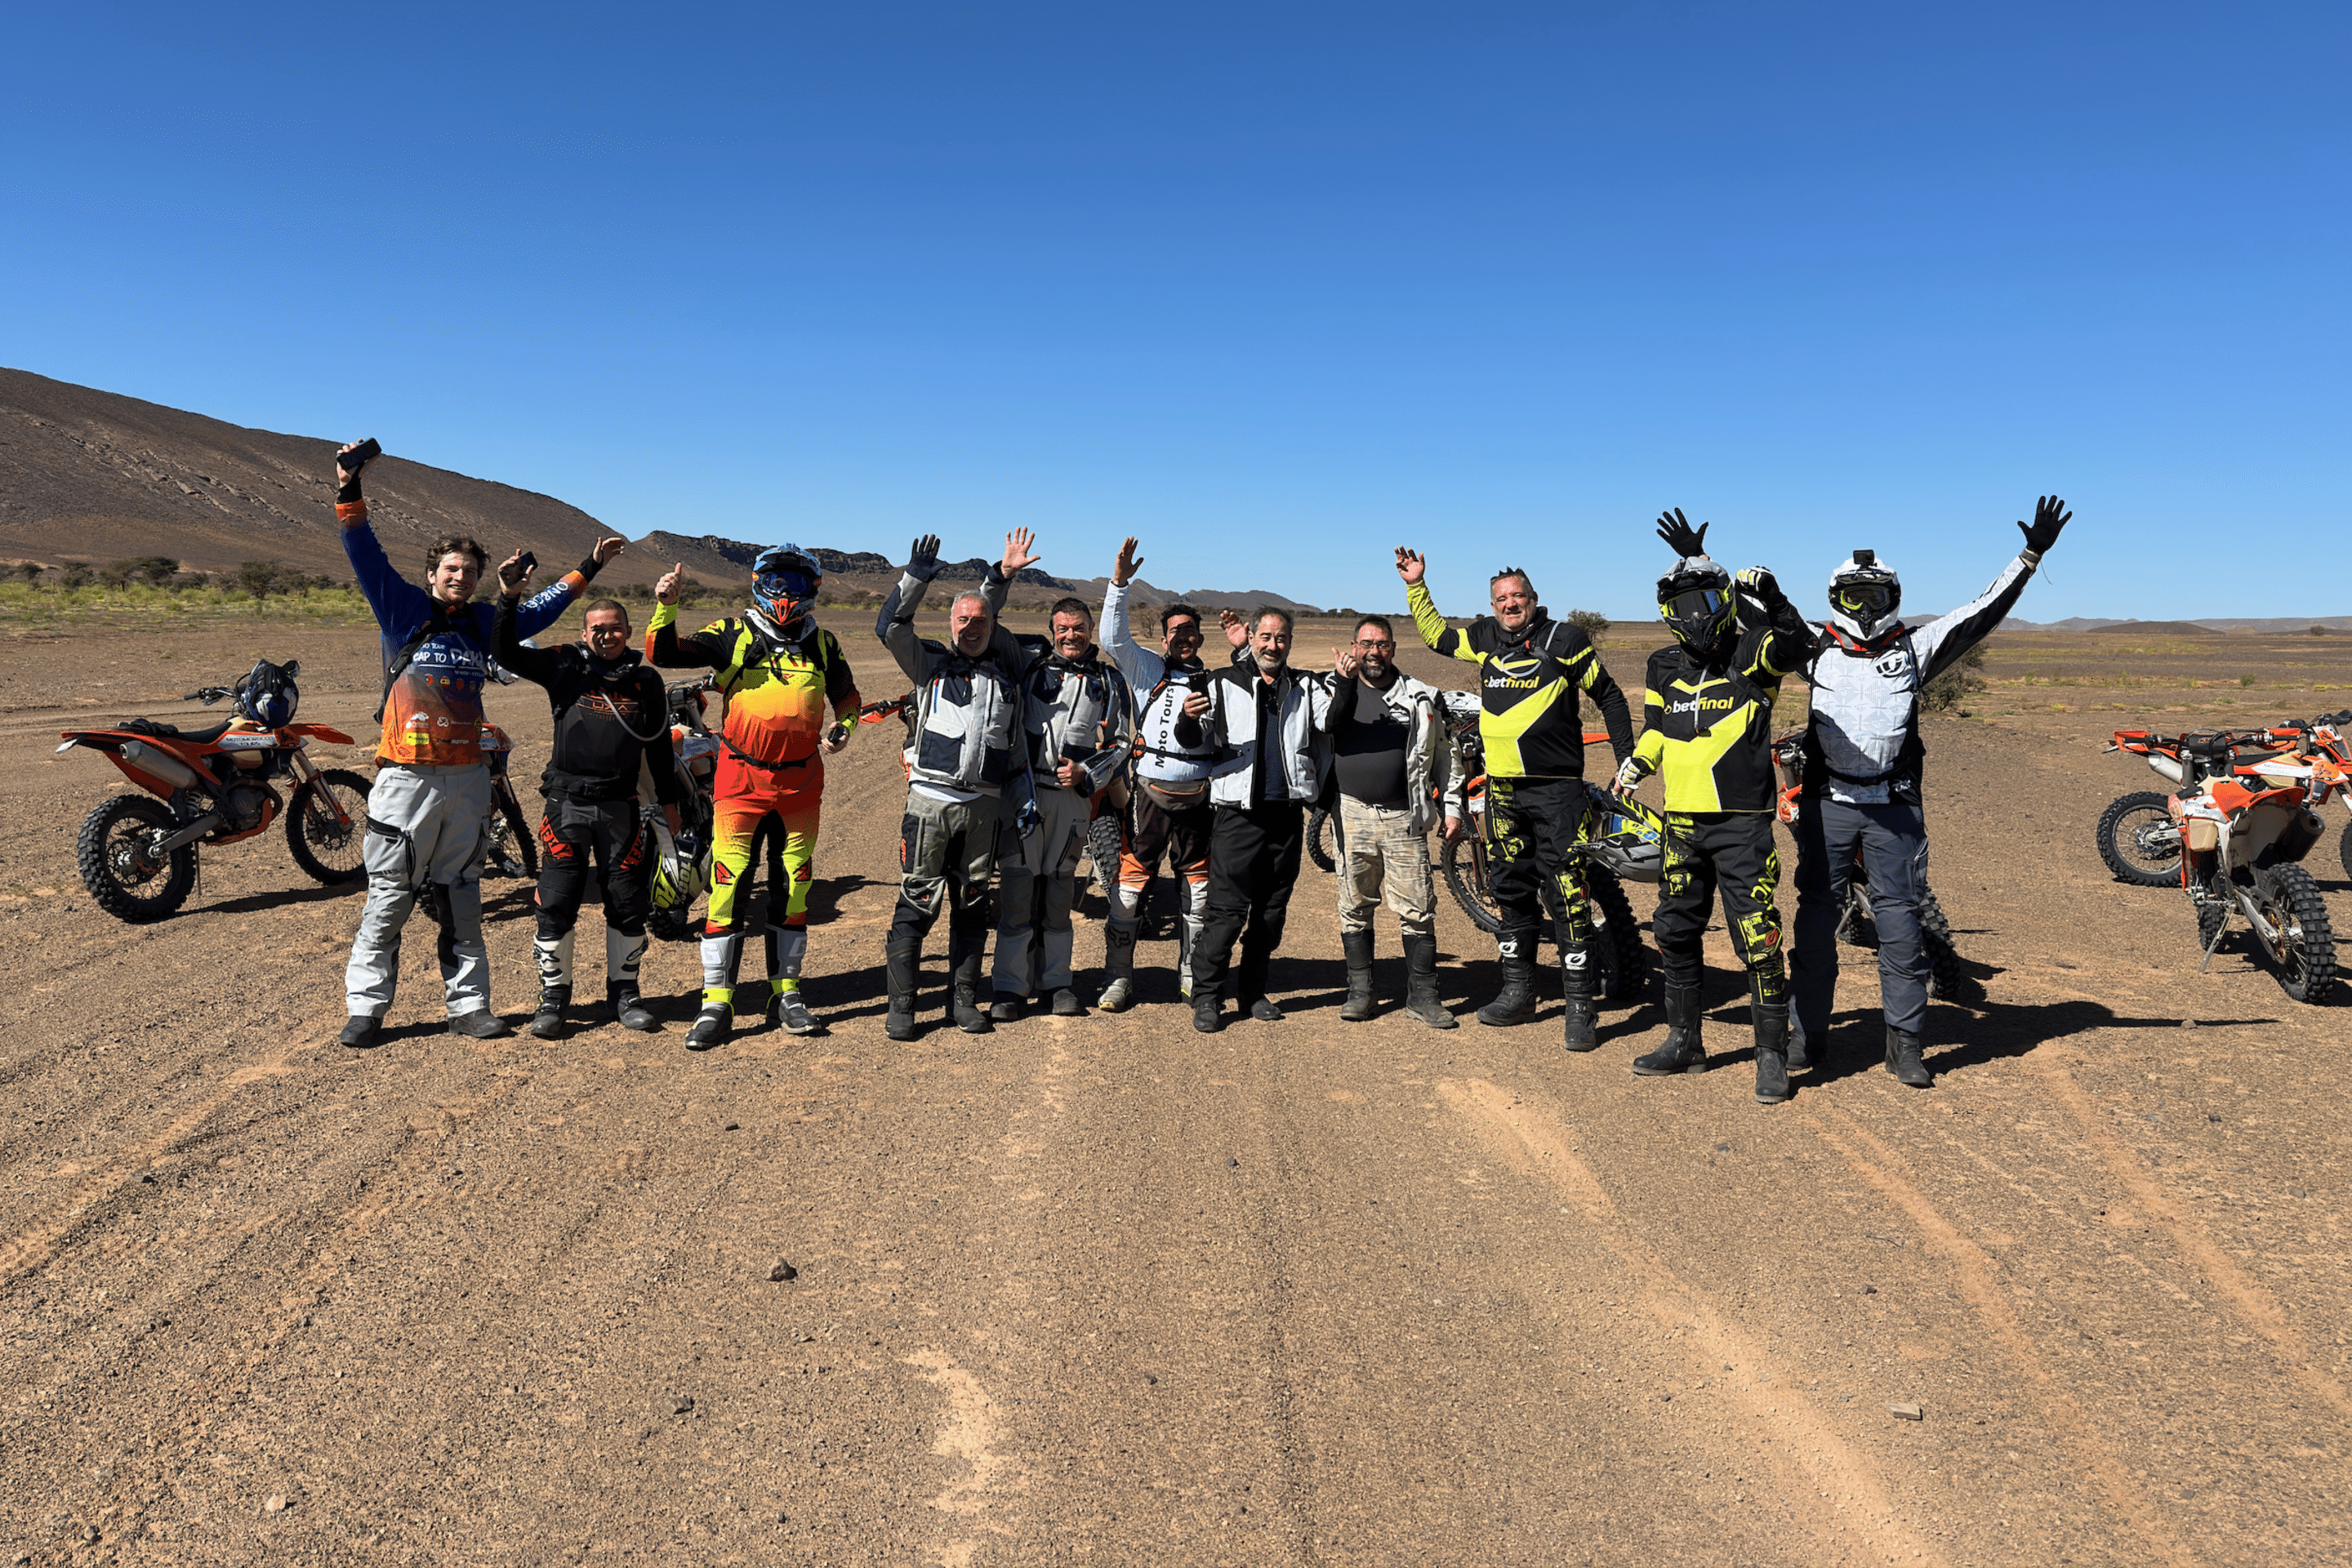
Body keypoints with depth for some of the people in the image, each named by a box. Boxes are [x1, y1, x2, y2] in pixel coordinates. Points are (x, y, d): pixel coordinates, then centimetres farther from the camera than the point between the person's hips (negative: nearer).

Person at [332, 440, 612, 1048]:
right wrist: (350, 492, -17)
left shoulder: (485, 622, 14)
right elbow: (367, 557, -7)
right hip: (407, 777, -4)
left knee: (462, 897, 10)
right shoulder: (403, 608, 3)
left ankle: (468, 1005, 16)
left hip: (468, 778, 4)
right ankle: (365, 1006, 8)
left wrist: (587, 568, 33)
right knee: (389, 897, -1)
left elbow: (539, 609, 29)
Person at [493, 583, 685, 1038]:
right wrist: (508, 599, -17)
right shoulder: (565, 666, 4)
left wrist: (669, 803, 14)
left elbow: (659, 746, 14)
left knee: (629, 904, 7)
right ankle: (553, 995, 13)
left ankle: (624, 992, 22)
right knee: (557, 901, 0)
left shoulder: (646, 681, 9)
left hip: (621, 807, 1)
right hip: (568, 802, -1)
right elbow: (508, 653, -6)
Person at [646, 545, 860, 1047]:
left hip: (801, 783, 3)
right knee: (728, 886, -6)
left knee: (793, 888, 10)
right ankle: (716, 1003, 1)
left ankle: (786, 994, 22)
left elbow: (847, 698, 20)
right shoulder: (733, 634, 1)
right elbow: (662, 654, -6)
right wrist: (665, 605, -22)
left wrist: (843, 728, -1)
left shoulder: (823, 644, 9)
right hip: (741, 780, -3)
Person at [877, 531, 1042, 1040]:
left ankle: (965, 998, 18)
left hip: (985, 807, 3)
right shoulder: (929, 662, 7)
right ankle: (900, 1004, 3)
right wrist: (917, 578, -10)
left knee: (972, 904, 9)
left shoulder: (1006, 677, 16)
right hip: (930, 801, -3)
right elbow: (890, 627, -4)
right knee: (917, 902, -3)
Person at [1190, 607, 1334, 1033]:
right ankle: (1206, 996, 2)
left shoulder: (1306, 687, 13)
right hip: (1238, 814, -3)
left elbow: (1331, 720, -5)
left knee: (1272, 910, 10)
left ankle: (1253, 991, 22)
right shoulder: (1224, 684, 7)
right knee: (1227, 910, -7)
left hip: (1288, 813, 3)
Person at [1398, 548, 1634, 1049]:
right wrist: (1416, 585, 19)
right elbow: (1435, 634, 27)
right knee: (1509, 890, 12)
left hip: (1557, 788, -5)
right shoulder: (1485, 638, 10)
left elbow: (1608, 696, 5)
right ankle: (1518, 992, 24)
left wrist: (1628, 760, 1)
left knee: (1568, 894, -9)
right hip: (1503, 788, 5)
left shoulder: (1565, 640, -2)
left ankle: (1579, 1006, -3)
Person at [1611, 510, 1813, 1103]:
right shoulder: (1664, 667, 9)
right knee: (1675, 932, 14)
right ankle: (1684, 1042, 29)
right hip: (1683, 822, 6)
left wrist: (1770, 597, -42)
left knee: (1757, 938, -6)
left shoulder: (1751, 657, -7)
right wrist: (1639, 759, 4)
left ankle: (1772, 1055, 7)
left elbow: (1797, 645, -28)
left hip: (1743, 825, -6)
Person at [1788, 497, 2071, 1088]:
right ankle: (1807, 1029, 15)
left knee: (1900, 921, 2)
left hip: (1894, 807, 0)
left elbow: (1980, 613, 7)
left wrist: (2031, 555, 0)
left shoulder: (1914, 649, 10)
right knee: (1816, 916, 4)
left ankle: (1904, 1042, 10)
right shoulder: (1814, 648, 10)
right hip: (1827, 802, 0)